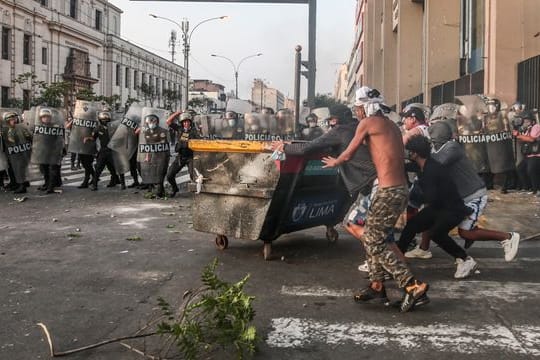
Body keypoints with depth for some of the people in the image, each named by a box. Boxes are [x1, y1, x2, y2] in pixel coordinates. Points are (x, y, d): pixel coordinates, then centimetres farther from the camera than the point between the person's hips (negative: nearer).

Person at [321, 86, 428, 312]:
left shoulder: (368, 123, -5)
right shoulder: (391, 125, 18)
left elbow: (347, 155, 3)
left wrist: (333, 162, 24)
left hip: (389, 192, -9)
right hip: (400, 189, 9)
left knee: (374, 243, -4)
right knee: (371, 237, 17)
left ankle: (413, 286, -7)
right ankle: (377, 287, 22)